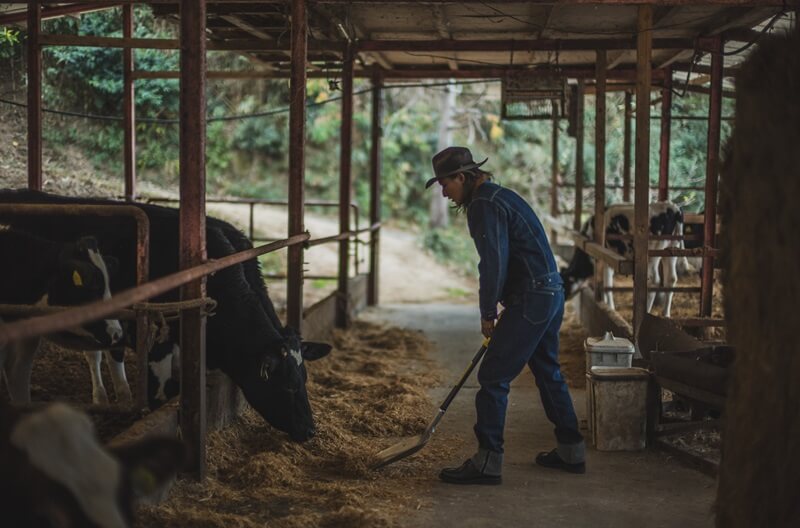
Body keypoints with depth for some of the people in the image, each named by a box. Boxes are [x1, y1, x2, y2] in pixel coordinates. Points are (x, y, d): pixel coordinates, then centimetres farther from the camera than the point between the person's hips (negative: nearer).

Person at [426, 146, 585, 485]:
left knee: (493, 377, -7)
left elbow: (493, 263, -20)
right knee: (547, 371, 21)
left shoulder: (483, 205, -14)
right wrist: (494, 310, 21)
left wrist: (487, 313, -9)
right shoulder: (499, 196, 19)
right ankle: (570, 451, 30)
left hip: (530, 300, -11)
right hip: (551, 292, 11)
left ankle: (487, 463, -4)